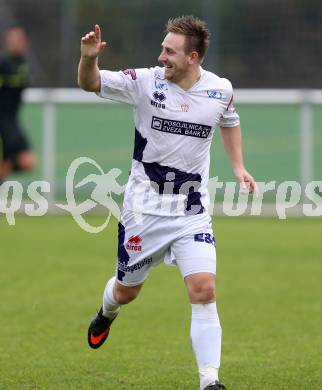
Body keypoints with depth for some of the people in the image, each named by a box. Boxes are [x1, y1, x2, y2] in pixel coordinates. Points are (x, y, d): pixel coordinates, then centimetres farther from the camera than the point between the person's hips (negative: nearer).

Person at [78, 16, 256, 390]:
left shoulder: (220, 90, -4)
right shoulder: (145, 82, -12)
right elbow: (89, 83, -12)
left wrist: (238, 167, 9)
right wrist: (88, 57, -33)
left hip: (192, 212, 0)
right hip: (144, 209, 0)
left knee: (204, 291, -16)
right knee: (126, 291, 15)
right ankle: (107, 313, 54)